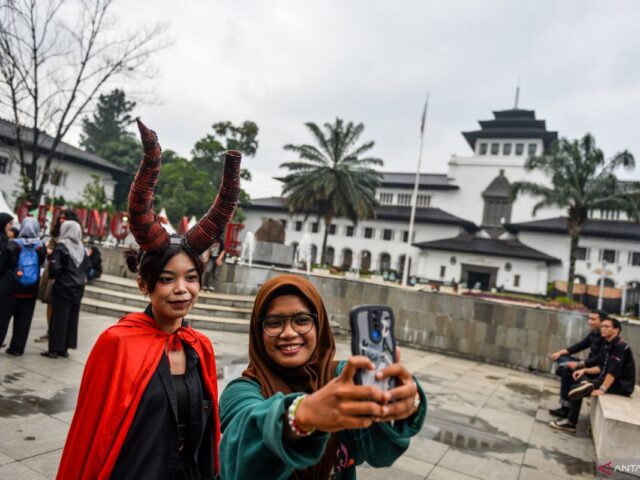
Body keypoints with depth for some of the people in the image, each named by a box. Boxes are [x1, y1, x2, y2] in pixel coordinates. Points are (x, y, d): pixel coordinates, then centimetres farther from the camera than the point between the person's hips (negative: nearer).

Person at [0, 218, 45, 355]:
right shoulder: (40, 248, -5)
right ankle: (17, 348, 15)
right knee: (23, 319, 10)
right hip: (30, 289, 2)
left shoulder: (13, 245, -10)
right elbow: (41, 264, 3)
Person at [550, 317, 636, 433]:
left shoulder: (620, 346, -19)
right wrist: (584, 370, -2)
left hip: (622, 384, -10)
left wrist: (602, 389, -31)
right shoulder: (607, 344, 10)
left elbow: (613, 370, -28)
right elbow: (601, 367, 13)